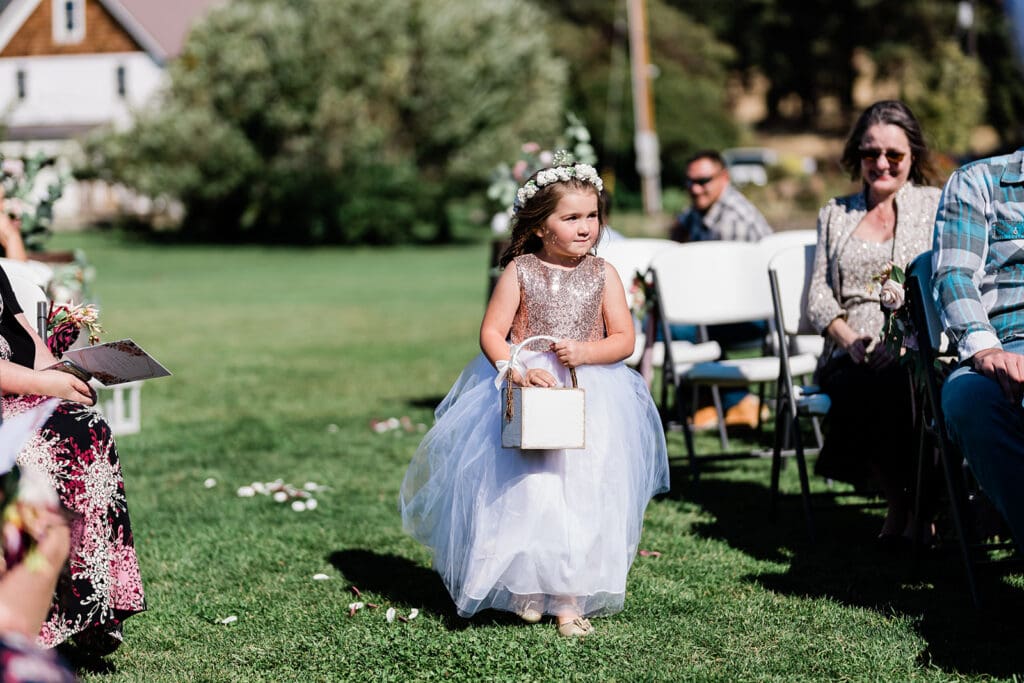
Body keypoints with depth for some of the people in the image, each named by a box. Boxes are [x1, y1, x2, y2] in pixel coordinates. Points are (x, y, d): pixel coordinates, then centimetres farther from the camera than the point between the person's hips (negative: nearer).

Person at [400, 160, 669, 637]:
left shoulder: (603, 275, 3)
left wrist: (585, 352, -16)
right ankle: (527, 587, 10)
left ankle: (571, 596, 5)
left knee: (583, 494, -3)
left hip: (590, 396, 2)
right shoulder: (520, 272, -2)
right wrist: (515, 371, -21)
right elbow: (492, 333, -5)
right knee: (528, 493, -7)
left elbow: (623, 339, 2)